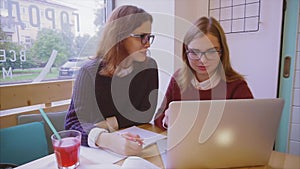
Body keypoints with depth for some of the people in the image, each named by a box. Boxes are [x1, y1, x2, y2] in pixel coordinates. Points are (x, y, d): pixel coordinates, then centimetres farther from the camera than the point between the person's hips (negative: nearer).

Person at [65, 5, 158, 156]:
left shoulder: (149, 66, -3)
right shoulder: (90, 72, -12)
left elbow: (146, 113, -6)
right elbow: (72, 123, -19)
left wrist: (110, 124, -17)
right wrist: (107, 139, -37)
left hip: (137, 148, 2)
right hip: (98, 152, -1)